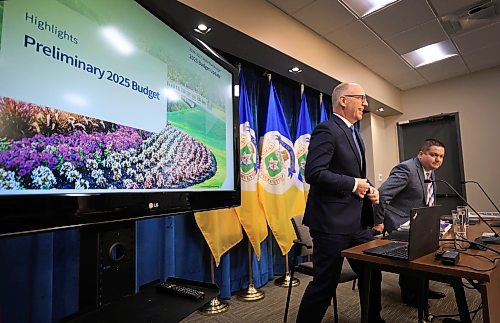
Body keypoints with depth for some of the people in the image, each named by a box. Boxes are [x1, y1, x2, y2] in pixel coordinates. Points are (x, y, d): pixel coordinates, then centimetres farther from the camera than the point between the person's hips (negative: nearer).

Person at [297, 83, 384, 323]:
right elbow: (314, 173, -23)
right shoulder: (326, 130, -12)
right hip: (333, 222, -10)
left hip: (359, 222, 10)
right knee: (324, 284, 1)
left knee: (372, 276, 21)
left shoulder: (355, 135, 19)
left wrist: (368, 189, 7)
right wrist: (353, 184, -16)